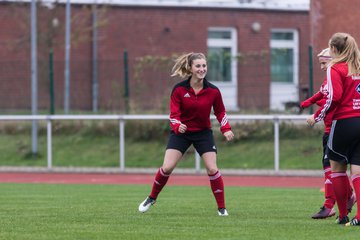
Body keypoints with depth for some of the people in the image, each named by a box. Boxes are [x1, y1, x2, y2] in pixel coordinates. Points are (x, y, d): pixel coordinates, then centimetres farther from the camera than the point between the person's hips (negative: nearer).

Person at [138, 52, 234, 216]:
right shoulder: (179, 89, -15)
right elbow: (173, 114, -15)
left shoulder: (213, 91, -11)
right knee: (167, 167, -12)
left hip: (203, 133, 1)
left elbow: (220, 112, 3)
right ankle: (151, 198, 11)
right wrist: (178, 126, -36)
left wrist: (226, 129, -11)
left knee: (212, 169, -9)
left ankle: (222, 207, 3)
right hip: (181, 132, -1)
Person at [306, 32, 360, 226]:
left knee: (337, 167, 11)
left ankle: (343, 215, 13)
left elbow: (334, 98, -16)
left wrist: (317, 117, -6)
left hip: (343, 122, -5)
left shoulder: (335, 69, -5)